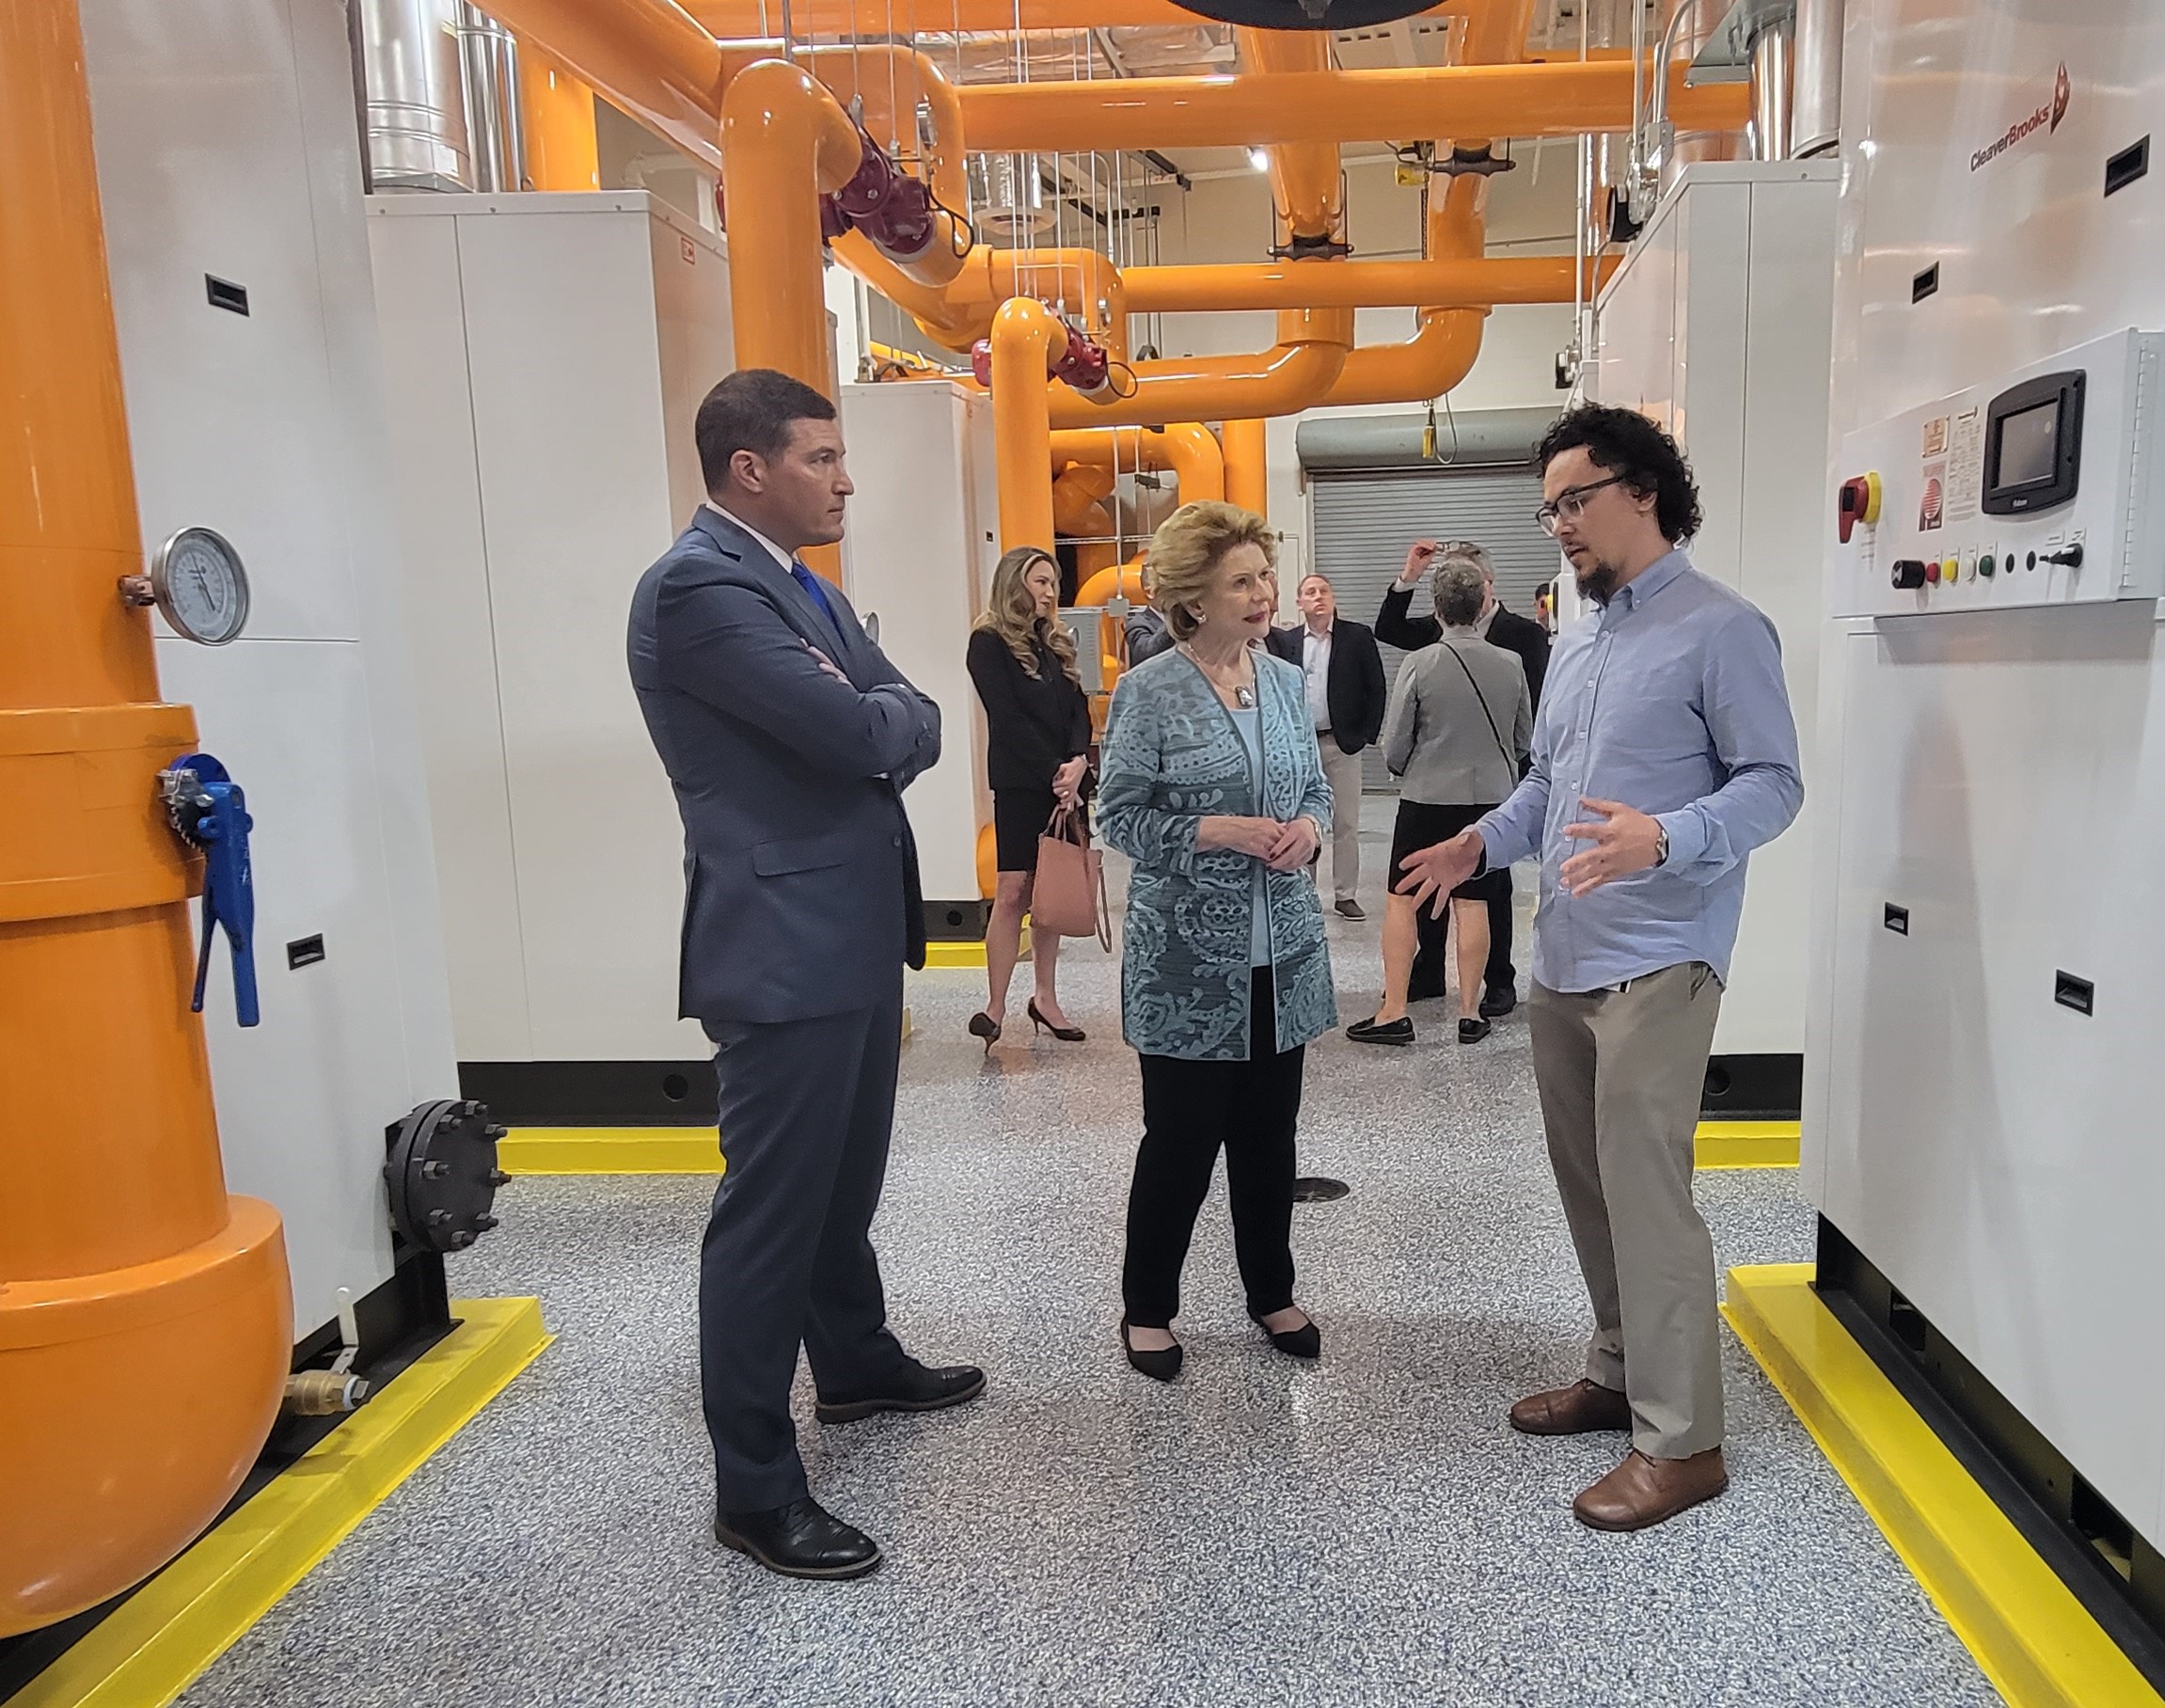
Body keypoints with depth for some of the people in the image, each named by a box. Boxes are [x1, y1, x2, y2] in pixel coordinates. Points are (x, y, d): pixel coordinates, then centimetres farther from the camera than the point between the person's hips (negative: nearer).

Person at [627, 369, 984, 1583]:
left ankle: (857, 1365, 43)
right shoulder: (698, 587, -17)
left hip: (855, 933, 10)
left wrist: (869, 721, -10)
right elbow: (860, 732, -24)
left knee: (846, 1181, 23)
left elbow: (912, 723, 11)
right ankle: (756, 1487, 13)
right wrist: (885, 712, -3)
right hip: (787, 947, -10)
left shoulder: (804, 584, 14)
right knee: (773, 1210, 0)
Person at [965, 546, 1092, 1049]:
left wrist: (1077, 762, -9)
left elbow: (1078, 707, 8)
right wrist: (1052, 773, -14)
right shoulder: (989, 641, -4)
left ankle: (1045, 999, 15)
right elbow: (1008, 716, -11)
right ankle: (996, 1007, -4)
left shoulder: (1056, 642, 16)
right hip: (1020, 785, -6)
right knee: (1013, 891, -8)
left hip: (1065, 782, 6)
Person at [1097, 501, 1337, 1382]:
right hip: (1187, 955, -5)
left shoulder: (1286, 681, 7)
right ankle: (1147, 1308, 24)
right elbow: (1120, 816, -9)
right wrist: (1219, 831, -20)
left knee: (1269, 1134, 15)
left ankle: (1272, 1293, 34)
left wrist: (1308, 828, -7)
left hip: (1282, 948, 5)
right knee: (1182, 1139, 4)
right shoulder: (1148, 692, -9)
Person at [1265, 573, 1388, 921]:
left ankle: (1345, 894, 12)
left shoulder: (1358, 636, 0)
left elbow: (1376, 689, 0)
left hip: (1342, 743, -2)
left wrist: (1367, 734, -4)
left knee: (1346, 824, 4)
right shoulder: (1287, 641, 5)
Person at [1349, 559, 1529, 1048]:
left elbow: (1393, 747, -7)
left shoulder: (1419, 664, -11)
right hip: (1489, 794, 3)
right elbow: (1524, 741, 9)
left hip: (1427, 796, -3)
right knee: (1472, 904, 7)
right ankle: (1469, 1013, 13)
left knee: (1401, 899, 6)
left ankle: (1393, 1012, 6)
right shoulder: (1510, 664, -2)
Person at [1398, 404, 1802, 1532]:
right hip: (1563, 959, 9)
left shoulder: (1719, 629, -8)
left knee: (1645, 1189, -6)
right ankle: (1620, 1372, 31)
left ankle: (1680, 1439, 6)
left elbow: (1772, 785, -13)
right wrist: (1483, 843, 5)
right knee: (1587, 1181, 15)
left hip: (1655, 962, -8)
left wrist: (1666, 838, -29)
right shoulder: (1576, 644, 18)